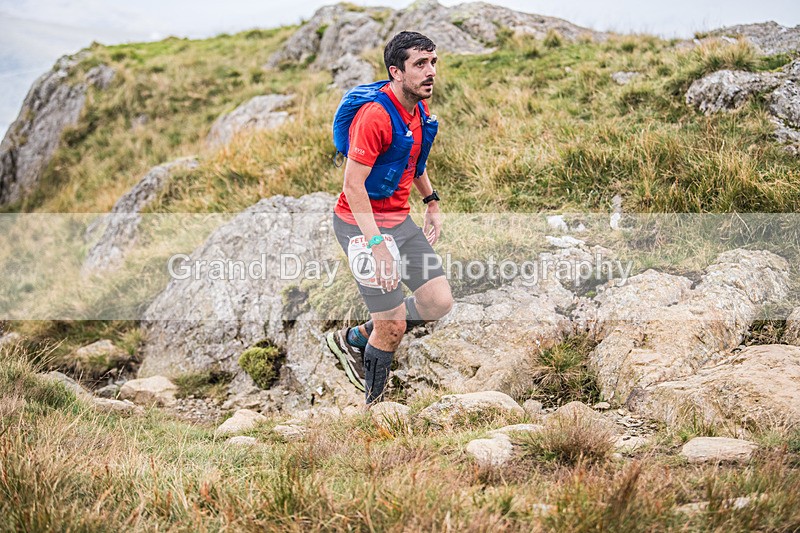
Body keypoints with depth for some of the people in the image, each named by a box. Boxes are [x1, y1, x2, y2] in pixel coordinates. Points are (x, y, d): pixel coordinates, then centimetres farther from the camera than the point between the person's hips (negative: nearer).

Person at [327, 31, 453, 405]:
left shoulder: (421, 108, 5)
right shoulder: (375, 115, -23)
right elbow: (353, 186, -25)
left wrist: (432, 202, 22)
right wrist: (377, 245, -29)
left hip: (400, 220, 9)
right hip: (361, 223, -9)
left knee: (439, 303, 5)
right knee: (393, 325, -6)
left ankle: (354, 340, 22)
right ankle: (372, 405, 18)